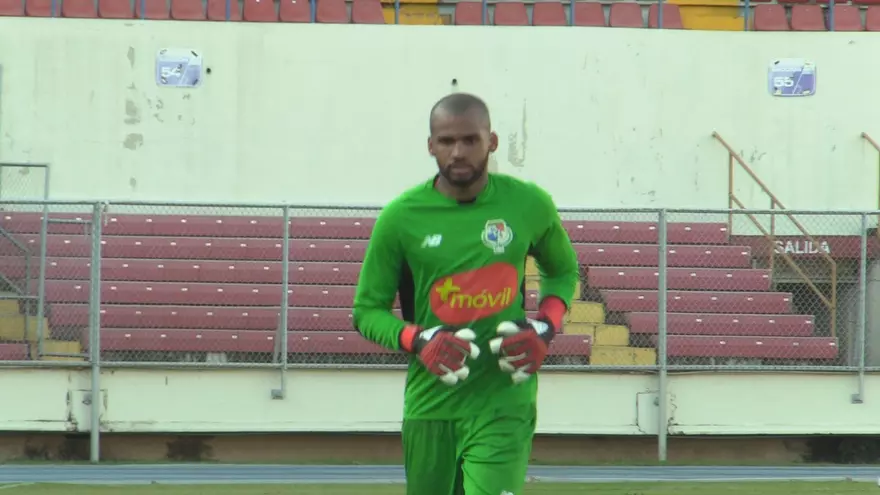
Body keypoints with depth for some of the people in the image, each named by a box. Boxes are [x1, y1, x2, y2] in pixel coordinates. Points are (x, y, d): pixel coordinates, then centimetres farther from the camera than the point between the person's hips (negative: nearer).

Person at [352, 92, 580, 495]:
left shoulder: (529, 205, -1)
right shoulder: (400, 218, -4)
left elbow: (563, 269, 18)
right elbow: (367, 309, 4)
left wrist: (544, 328, -2)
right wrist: (418, 341, -16)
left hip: (503, 403, -1)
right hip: (430, 403, 1)